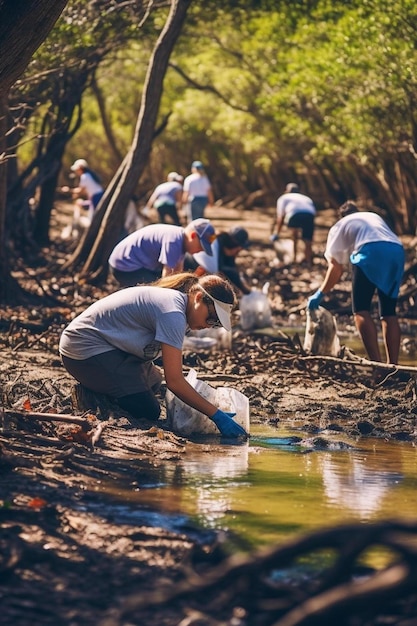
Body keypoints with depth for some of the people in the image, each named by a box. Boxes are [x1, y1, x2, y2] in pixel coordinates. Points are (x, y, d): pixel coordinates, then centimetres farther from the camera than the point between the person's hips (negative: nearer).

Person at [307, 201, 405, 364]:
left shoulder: (340, 226, 26)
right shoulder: (374, 216, 38)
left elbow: (336, 267, 19)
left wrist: (320, 294, 25)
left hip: (370, 252, -4)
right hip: (397, 251, 5)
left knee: (361, 310, 0)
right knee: (389, 312, 12)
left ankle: (376, 362, -15)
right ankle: (393, 364, 4)